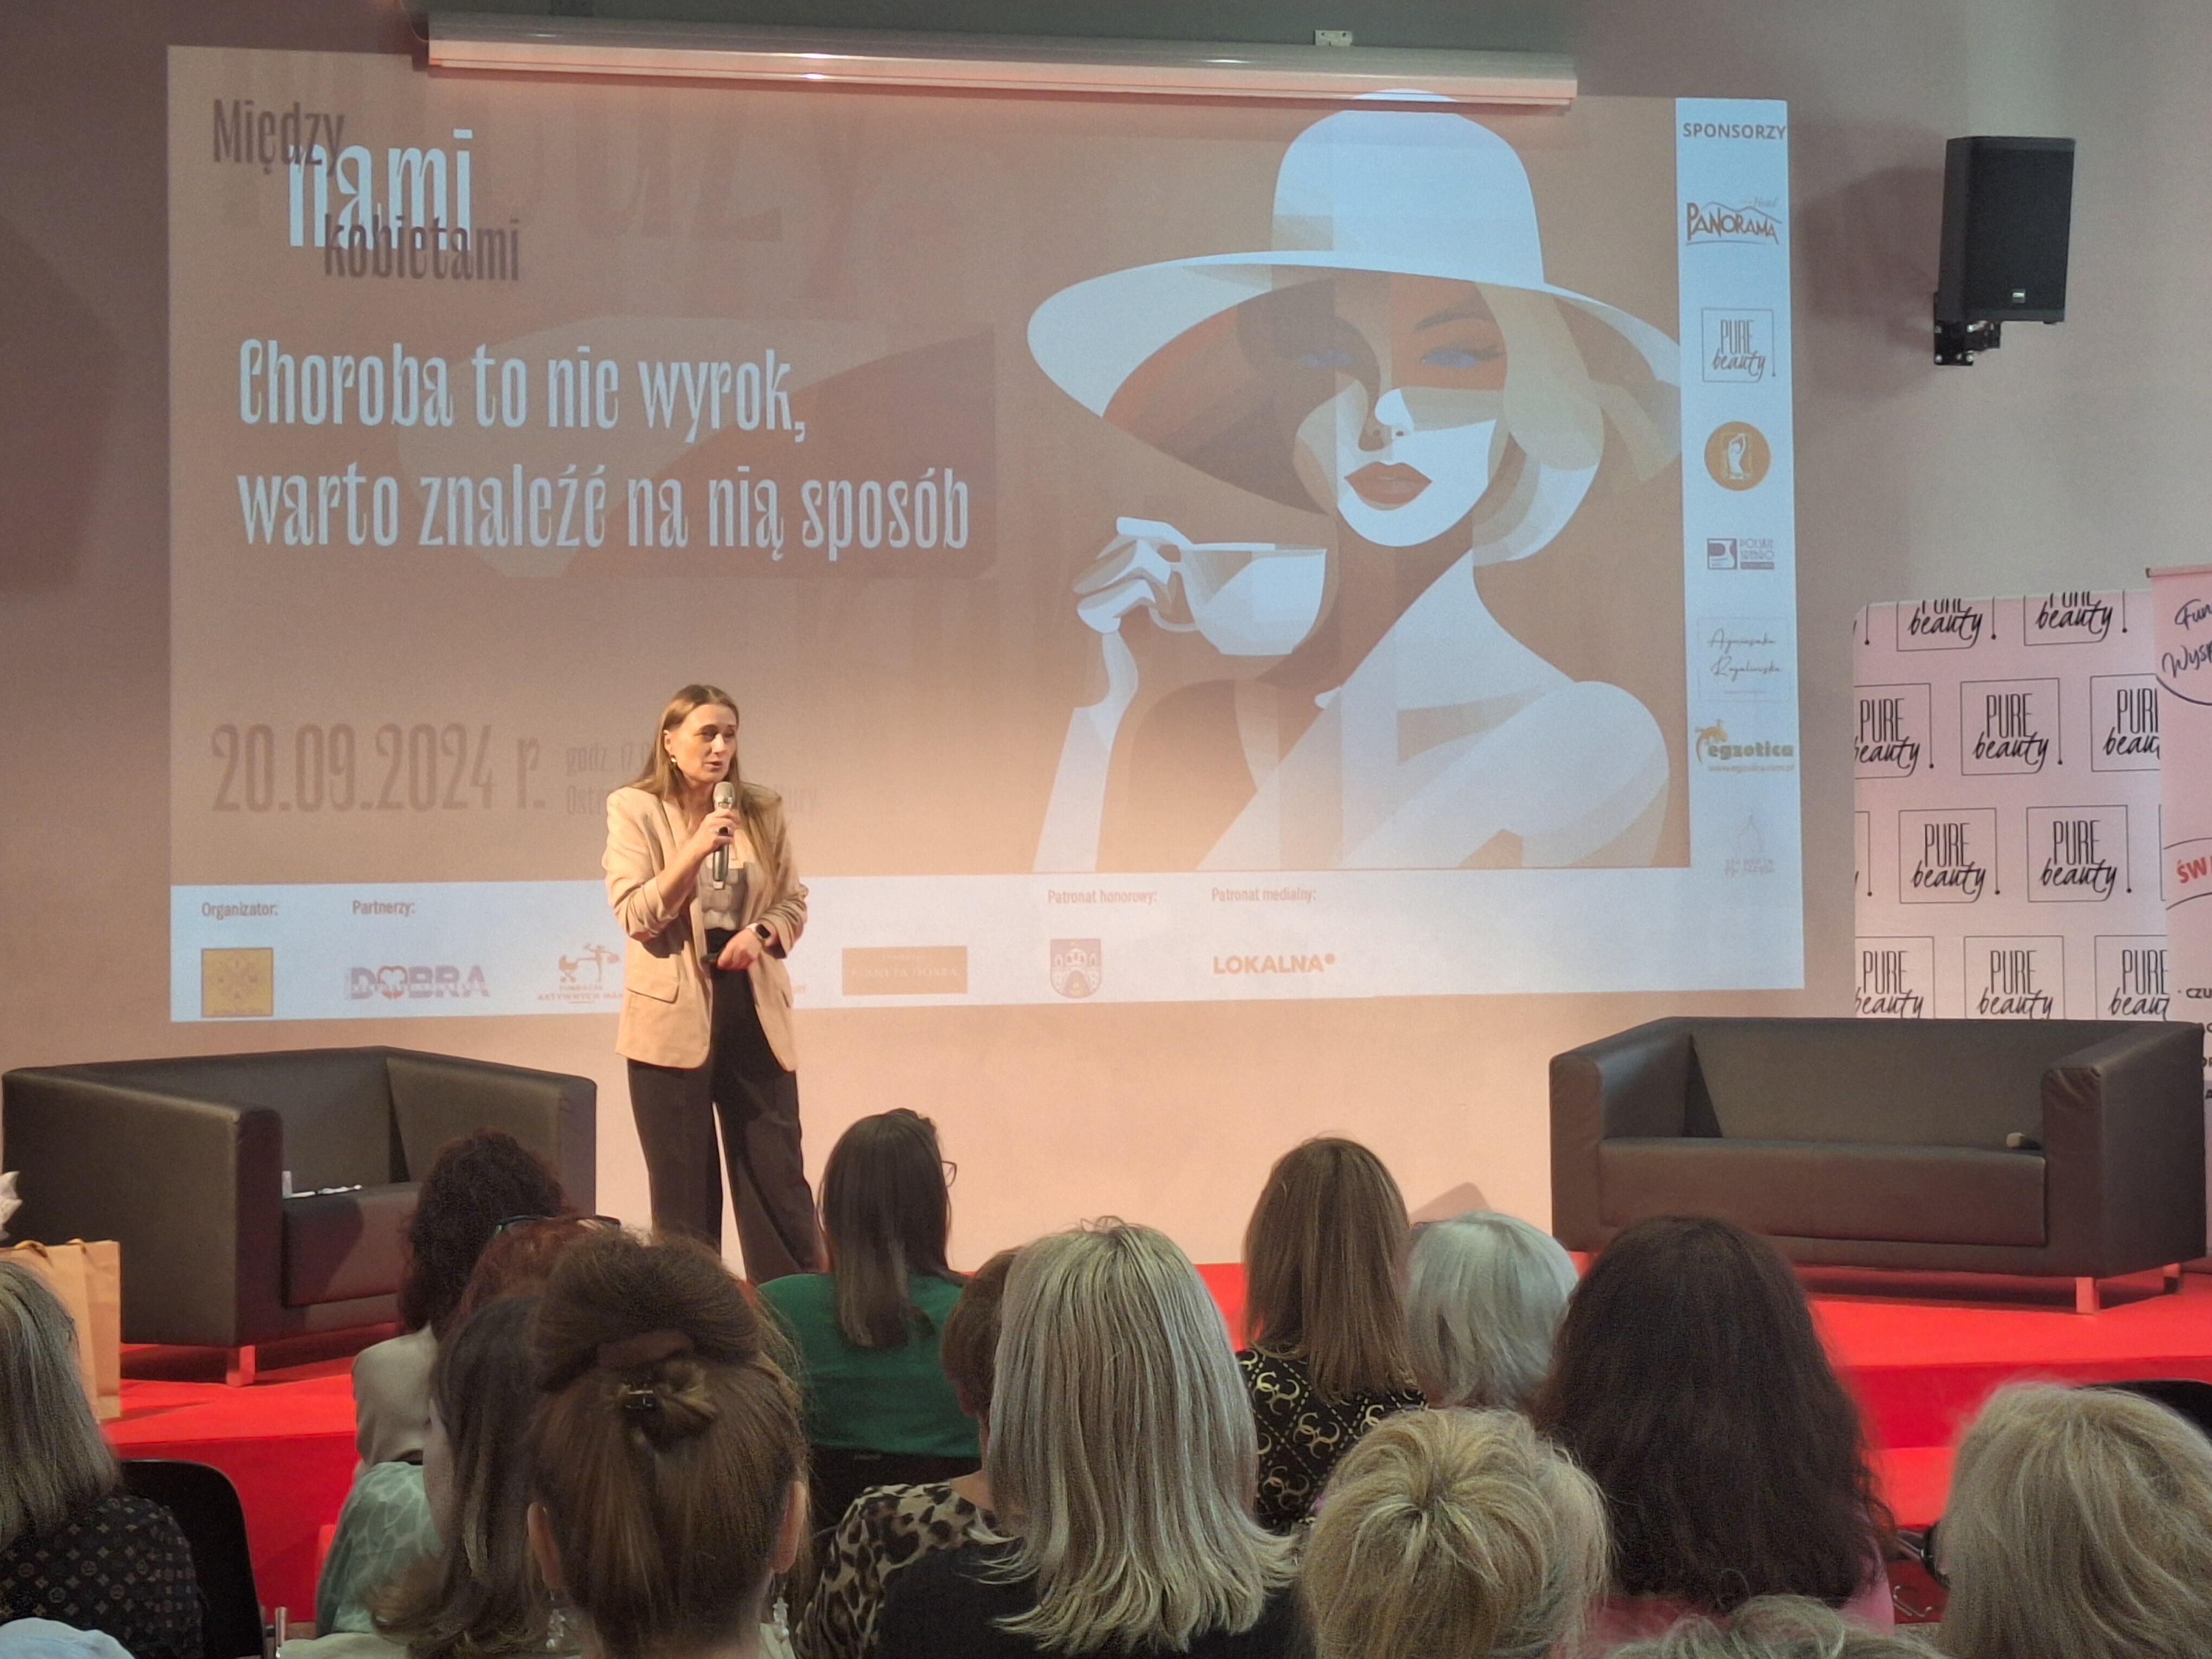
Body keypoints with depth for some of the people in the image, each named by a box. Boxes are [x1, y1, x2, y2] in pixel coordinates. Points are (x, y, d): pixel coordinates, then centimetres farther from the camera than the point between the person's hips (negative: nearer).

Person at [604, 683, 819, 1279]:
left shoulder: (762, 811, 7)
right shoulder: (633, 809, -3)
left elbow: (793, 902, 13)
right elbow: (634, 913, -10)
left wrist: (761, 933, -8)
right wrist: (696, 850, -20)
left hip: (754, 1007, 3)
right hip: (674, 1011, -3)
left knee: (778, 1177, 5)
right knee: (684, 1187, 4)